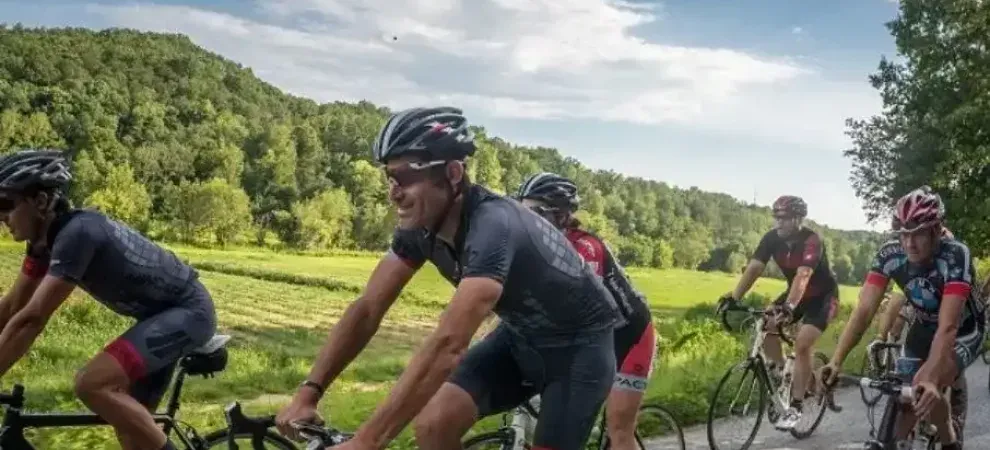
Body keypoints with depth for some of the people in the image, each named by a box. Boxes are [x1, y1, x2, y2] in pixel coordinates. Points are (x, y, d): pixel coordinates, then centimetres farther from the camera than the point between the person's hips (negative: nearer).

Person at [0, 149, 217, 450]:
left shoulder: (77, 233, -26)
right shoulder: (46, 239, 2)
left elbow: (31, 319, -30)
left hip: (187, 311, -10)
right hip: (163, 313, 10)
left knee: (92, 385, -24)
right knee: (131, 424, 12)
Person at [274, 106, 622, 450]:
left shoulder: (493, 227, -37)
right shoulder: (420, 226, -14)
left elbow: (449, 343, -47)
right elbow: (367, 309, -10)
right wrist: (307, 393, -20)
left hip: (580, 342, -6)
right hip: (523, 336, 6)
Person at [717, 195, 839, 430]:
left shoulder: (811, 241, -30)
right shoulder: (772, 238, -14)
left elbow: (803, 276, -43)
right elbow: (753, 268, -22)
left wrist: (788, 308, -58)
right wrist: (733, 297, -35)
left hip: (823, 296, -6)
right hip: (796, 293, 6)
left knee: (802, 345, -21)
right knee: (765, 327, -17)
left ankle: (795, 407, -13)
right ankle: (780, 370, 8)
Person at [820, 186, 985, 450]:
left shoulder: (957, 256, -34)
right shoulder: (889, 254, -23)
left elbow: (948, 326, -42)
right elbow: (864, 309, -28)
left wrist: (930, 379, -56)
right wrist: (836, 362, -40)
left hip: (963, 331, -4)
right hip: (923, 327, 4)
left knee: (927, 392, -24)